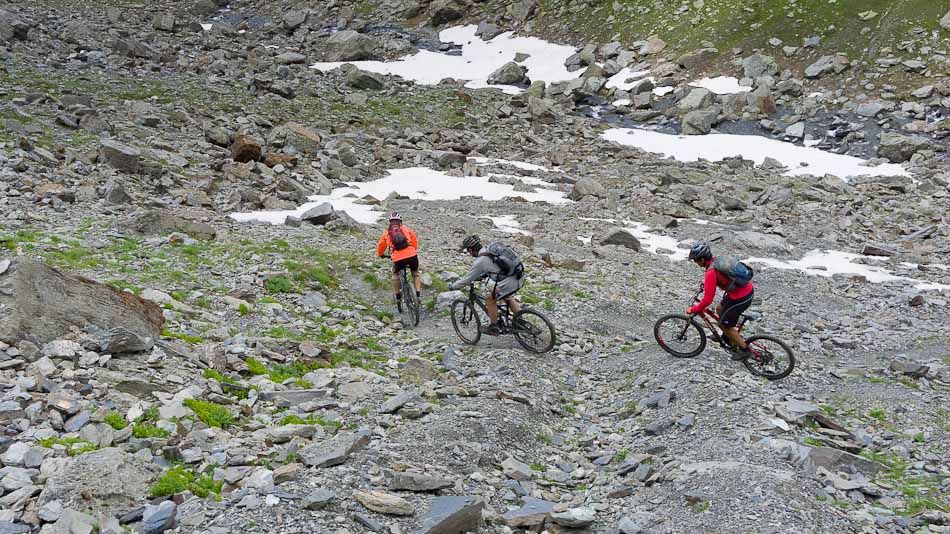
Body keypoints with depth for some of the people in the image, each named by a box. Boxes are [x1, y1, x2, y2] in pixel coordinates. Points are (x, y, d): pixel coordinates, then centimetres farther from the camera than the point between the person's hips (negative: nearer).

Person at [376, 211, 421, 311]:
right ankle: (418, 293, 15)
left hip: (398, 259, 0)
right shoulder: (406, 228, 16)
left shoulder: (386, 232, 17)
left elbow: (380, 246, 29)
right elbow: (415, 240, 21)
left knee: (395, 274, 30)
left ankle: (397, 295, 26)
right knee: (415, 273, 27)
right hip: (412, 255, 0)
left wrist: (380, 254, 50)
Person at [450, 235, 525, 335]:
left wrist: (453, 286, 14)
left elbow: (467, 280, 0)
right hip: (520, 278, 8)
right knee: (506, 296, 32)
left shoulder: (479, 262, -9)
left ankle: (494, 327, 20)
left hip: (510, 283, -8)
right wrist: (481, 276, 36)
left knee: (490, 299, 10)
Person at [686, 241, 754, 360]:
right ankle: (728, 336, 43)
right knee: (719, 309, 28)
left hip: (740, 299, -9)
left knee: (723, 324, 10)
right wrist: (707, 282, 32)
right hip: (747, 290, 9)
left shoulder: (711, 272, -23)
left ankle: (744, 349, 20)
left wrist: (693, 310, -10)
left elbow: (708, 300, -23)